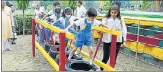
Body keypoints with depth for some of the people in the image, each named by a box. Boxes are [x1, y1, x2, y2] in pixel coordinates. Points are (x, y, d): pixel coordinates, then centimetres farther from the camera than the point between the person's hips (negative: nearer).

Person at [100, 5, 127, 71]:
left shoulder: (121, 20, 2)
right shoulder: (106, 19, -4)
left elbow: (123, 30, 5)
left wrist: (124, 41, 3)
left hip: (117, 41, 2)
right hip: (107, 40, -2)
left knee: (114, 57, 11)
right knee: (106, 57, 1)